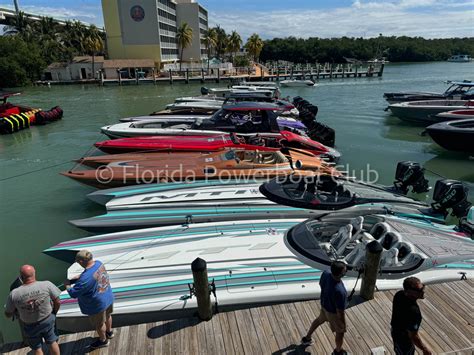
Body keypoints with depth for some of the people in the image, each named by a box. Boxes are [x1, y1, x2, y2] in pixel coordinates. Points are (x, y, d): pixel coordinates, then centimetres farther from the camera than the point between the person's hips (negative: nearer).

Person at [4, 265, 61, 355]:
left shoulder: (14, 294, -24)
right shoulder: (47, 285, -26)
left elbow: (8, 314, -8)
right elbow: (57, 302, -15)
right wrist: (54, 313, 6)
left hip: (30, 326, 0)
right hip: (48, 320, 0)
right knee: (52, 342, 23)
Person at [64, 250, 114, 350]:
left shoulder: (86, 278, -39)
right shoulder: (98, 263, -14)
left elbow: (73, 294, -27)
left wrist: (67, 284, -10)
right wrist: (71, 280, -3)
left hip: (97, 305, -7)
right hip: (108, 297, 7)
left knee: (99, 324, 21)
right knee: (107, 316, 32)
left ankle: (103, 340, 47)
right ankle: (109, 332, 58)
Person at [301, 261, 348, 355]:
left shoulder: (325, 273, -25)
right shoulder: (339, 291, -44)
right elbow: (340, 312, -30)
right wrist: (344, 325, -12)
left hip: (324, 305, 6)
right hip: (334, 313, -6)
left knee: (320, 319, 35)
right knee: (340, 332, 24)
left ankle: (307, 338, 56)